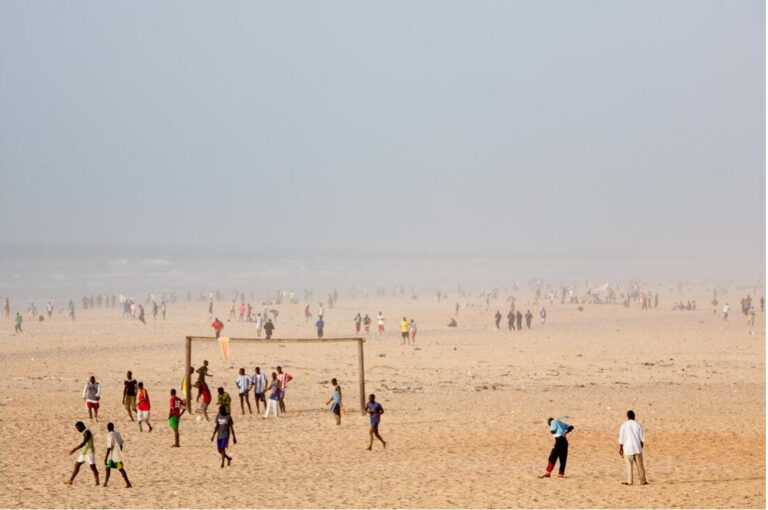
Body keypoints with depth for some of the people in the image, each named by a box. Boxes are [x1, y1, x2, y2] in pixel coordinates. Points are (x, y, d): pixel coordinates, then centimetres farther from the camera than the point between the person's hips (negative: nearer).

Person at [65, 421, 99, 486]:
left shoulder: (87, 432, -18)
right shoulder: (84, 432, 12)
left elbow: (83, 443, -27)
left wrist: (74, 449, -29)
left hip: (89, 453, -10)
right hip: (84, 452, 10)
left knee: (93, 467, -4)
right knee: (77, 465, 9)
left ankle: (97, 482, 2)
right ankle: (70, 481, 12)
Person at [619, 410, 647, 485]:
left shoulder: (624, 425, -6)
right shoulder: (638, 424, -1)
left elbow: (621, 438, -5)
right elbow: (642, 438, 2)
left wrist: (620, 449, 1)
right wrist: (642, 446, 15)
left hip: (628, 448, -1)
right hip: (637, 448, 1)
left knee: (629, 465, 8)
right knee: (640, 465, 8)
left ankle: (629, 481, 9)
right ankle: (643, 481, 11)